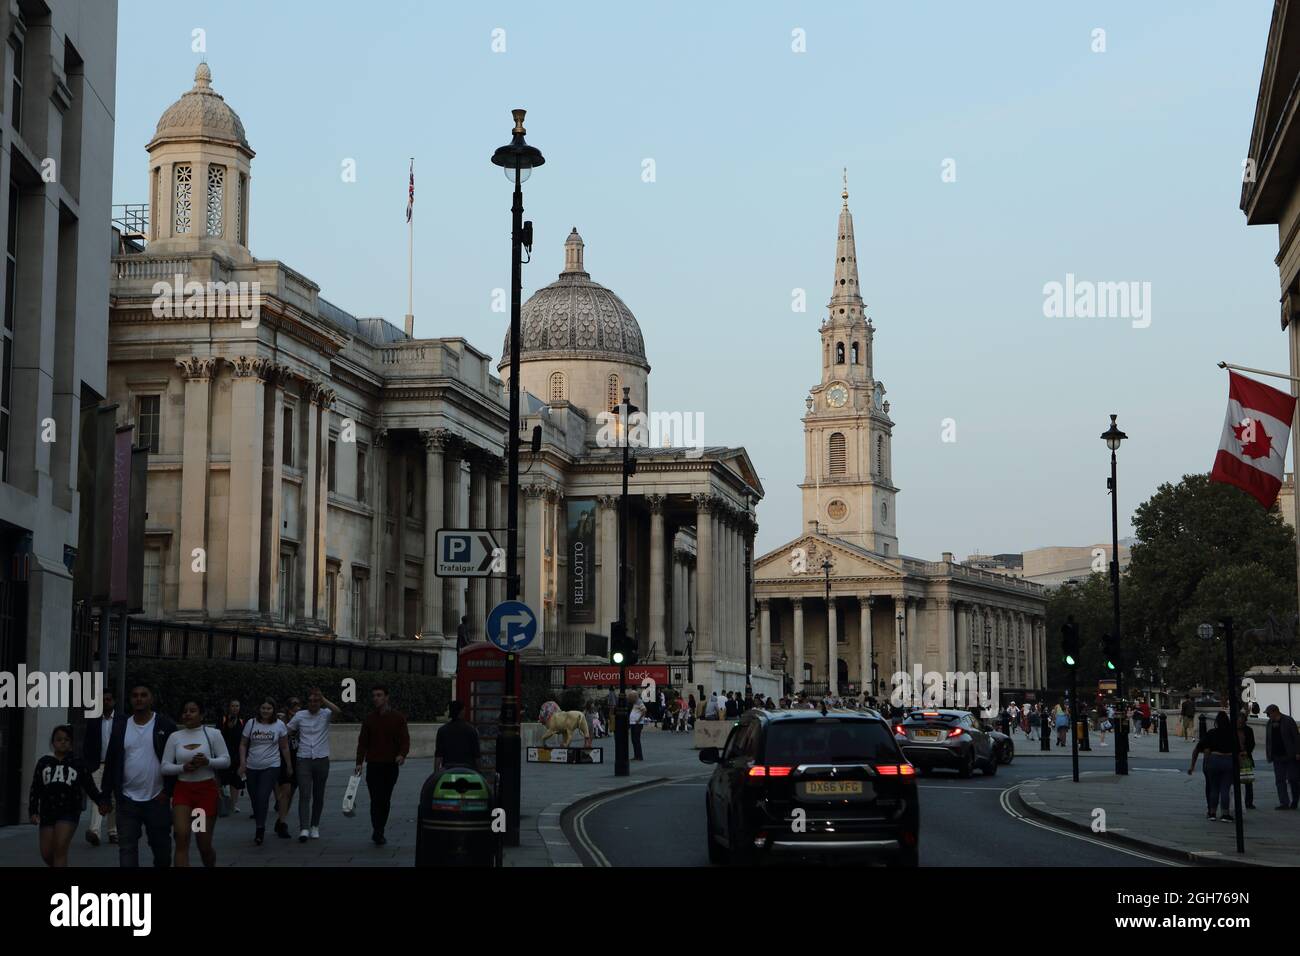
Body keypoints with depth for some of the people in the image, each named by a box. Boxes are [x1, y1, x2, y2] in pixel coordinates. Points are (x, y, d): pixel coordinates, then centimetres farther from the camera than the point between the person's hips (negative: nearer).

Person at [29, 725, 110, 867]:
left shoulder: (78, 764, 4)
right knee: (47, 854, 3)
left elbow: (90, 787, 1)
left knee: (60, 849, -15)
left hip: (69, 812, -3)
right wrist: (33, 811, 1)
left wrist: (102, 802, -14)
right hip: (47, 812, 3)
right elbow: (35, 790, 10)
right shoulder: (44, 763, 10)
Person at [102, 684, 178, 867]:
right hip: (127, 799, 2)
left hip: (157, 799, -2)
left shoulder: (165, 724, -2)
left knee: (161, 846, 10)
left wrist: (168, 791, -7)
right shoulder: (121, 725, 6)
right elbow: (111, 761, 9)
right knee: (127, 847, -2)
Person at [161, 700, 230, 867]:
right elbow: (165, 767, 2)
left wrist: (208, 762, -20)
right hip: (182, 790, 1)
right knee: (181, 839, -14)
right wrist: (183, 767, -16)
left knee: (204, 843, 5)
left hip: (207, 790, -1)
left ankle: (211, 865, 35)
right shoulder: (174, 737, 4)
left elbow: (226, 760, -2)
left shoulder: (213, 734, 0)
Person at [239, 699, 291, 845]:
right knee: (254, 799, 5)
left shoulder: (279, 725, 1)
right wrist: (242, 762, -4)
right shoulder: (251, 724, 3)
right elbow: (243, 745, 7)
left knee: (263, 798, -16)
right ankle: (259, 828, 20)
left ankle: (260, 830, -10)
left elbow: (284, 747, 7)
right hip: (252, 767, 3)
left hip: (271, 767, -3)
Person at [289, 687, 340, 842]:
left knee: (318, 795, 10)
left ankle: (315, 826, 23)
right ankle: (304, 829, -17)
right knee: (304, 795, -11)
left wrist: (323, 699, -19)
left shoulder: (325, 714, 1)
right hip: (303, 760, -1)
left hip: (322, 760, 1)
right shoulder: (300, 715, 3)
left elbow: (338, 711, -20)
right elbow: (287, 732, 12)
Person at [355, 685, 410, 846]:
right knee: (376, 800, -9)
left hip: (391, 765, 0)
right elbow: (362, 742, 7)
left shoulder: (397, 717, 2)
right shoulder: (369, 719, 7)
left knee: (385, 801, 7)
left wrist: (402, 754, -21)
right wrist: (359, 762, -3)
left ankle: (379, 833, 16)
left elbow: (405, 739, -2)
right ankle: (378, 833, -8)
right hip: (373, 765, 0)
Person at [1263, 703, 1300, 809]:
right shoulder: (1270, 723, 11)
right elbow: (1268, 740, 15)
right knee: (1280, 780, -1)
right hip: (1277, 757, 5)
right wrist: (1268, 754, 8)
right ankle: (1284, 803, -1)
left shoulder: (1288, 720, -6)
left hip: (1290, 756, -5)